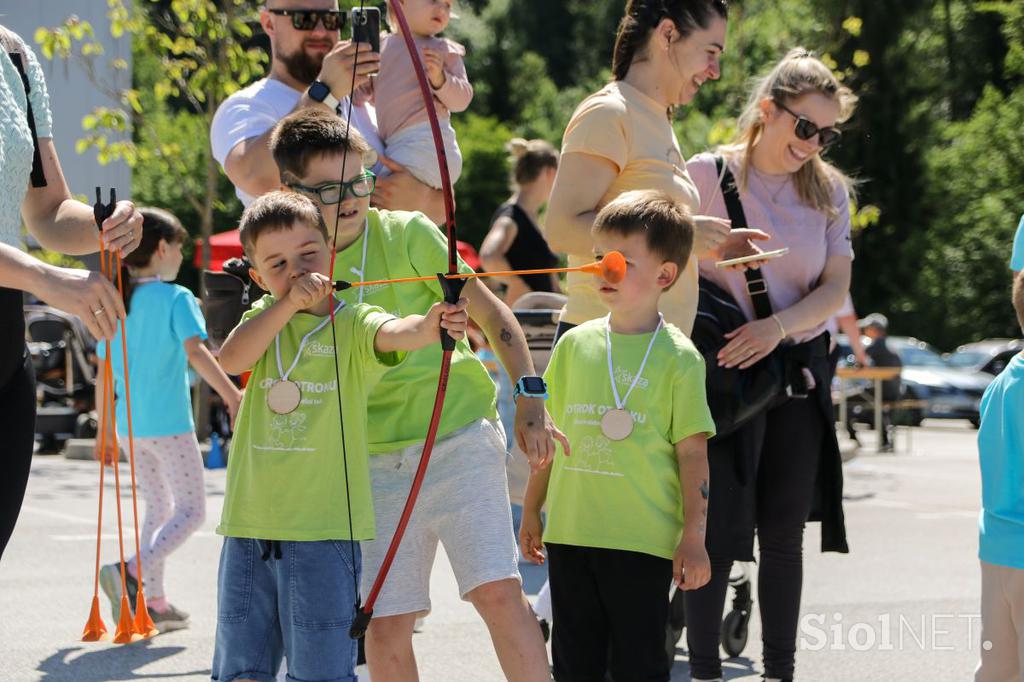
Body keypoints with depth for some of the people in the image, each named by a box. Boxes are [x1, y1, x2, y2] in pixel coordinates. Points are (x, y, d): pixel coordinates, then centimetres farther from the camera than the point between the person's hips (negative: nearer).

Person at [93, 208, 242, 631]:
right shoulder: (176, 298, -9)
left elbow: (105, 377, 11)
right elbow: (196, 351, -23)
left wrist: (106, 430, 18)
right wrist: (232, 397, -27)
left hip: (130, 426, 6)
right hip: (169, 424, -6)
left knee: (158, 507, 18)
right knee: (190, 511, 2)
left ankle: (155, 603, 17)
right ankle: (131, 574, -19)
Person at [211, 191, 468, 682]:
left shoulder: (352, 324, -3)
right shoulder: (265, 317, 11)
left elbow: (393, 333, -25)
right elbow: (231, 359, -8)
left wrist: (429, 325, -47)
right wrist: (290, 302, -17)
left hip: (323, 529, -4)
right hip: (249, 525, 4)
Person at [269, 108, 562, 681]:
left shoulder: (408, 235, -3)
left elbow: (492, 313, 2)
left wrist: (531, 403, -5)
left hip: (460, 437, -3)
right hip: (374, 459, 3)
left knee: (499, 591, -13)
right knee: (385, 624, 1)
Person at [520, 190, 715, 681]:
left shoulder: (677, 357, -4)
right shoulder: (575, 344, 8)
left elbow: (693, 453, -4)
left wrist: (693, 537, -8)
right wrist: (530, 514, 16)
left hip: (643, 542, -4)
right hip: (570, 531, 4)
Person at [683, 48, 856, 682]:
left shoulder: (829, 188, 6)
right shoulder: (708, 175, -5)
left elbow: (836, 287, 1)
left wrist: (778, 326, -17)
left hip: (801, 373, 4)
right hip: (725, 371, -4)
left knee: (784, 533, 9)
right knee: (721, 528, -4)